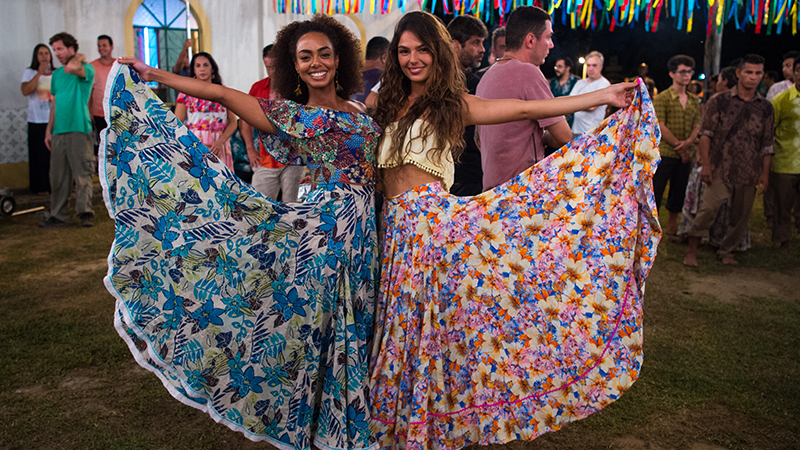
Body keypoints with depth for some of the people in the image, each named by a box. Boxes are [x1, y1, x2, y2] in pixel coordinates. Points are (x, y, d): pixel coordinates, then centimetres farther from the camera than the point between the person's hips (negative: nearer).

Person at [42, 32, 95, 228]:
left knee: (82, 173, -6)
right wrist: (48, 130, 17)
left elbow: (71, 68, -26)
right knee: (58, 175, 7)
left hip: (79, 130, -6)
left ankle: (85, 213, -2)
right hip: (59, 131, 6)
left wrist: (79, 58, -5)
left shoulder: (87, 69, -2)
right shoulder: (57, 74, 18)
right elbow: (55, 103, 21)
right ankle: (58, 215, 13)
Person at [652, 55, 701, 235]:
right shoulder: (662, 98, -4)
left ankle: (672, 226, 24)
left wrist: (688, 142, -10)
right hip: (665, 153, -5)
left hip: (685, 155, 5)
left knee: (679, 192, 12)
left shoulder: (694, 100, 13)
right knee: (655, 191, -4)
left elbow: (697, 125, 10)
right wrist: (678, 145, -12)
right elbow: (660, 126, -11)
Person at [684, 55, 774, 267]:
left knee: (741, 216, 8)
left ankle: (726, 251, 27)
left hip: (749, 173, 4)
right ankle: (691, 251, 0)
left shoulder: (765, 107, 9)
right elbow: (706, 134, -2)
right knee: (708, 209, -14)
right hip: (720, 169, -3)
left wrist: (765, 173, 7)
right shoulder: (719, 101, 0)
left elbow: (767, 143, 12)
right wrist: (706, 165, -10)